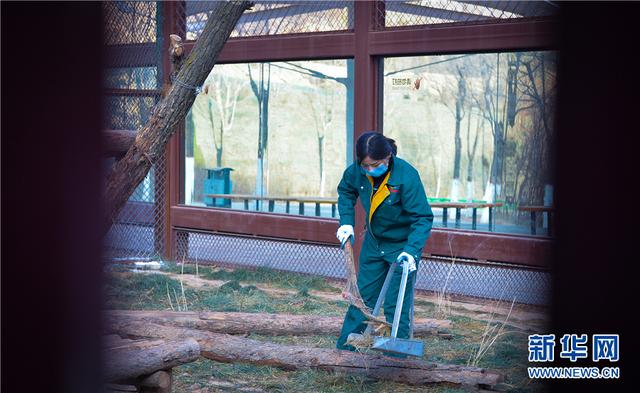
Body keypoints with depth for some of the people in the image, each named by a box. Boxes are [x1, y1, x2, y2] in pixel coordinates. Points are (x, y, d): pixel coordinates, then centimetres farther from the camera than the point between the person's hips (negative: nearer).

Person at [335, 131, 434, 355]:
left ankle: (396, 352, 6)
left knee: (396, 302, -4)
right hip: (373, 242, 5)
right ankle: (347, 342, 25)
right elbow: (345, 191, 8)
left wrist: (411, 250, -37)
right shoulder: (357, 171, -16)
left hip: (403, 244, -5)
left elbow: (423, 217, -26)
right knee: (363, 293, 14)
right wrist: (346, 222, -2)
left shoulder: (407, 176, -30)